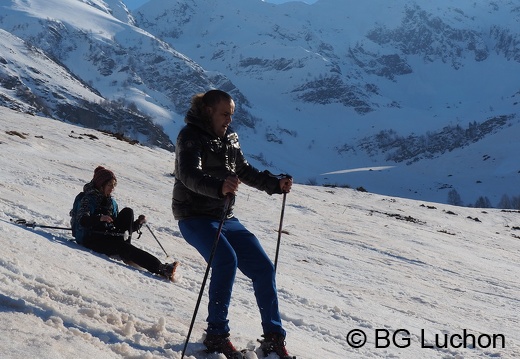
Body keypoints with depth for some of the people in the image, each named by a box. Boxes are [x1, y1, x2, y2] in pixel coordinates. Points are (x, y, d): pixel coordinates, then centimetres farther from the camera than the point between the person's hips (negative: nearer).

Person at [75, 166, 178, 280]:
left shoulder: (112, 202, 20)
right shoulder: (89, 198, 0)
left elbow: (117, 224, 18)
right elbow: (82, 220, -18)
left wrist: (138, 223, 0)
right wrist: (99, 218, -38)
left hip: (109, 235, 6)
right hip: (90, 238, -6)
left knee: (128, 211, -10)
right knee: (121, 245, -31)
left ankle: (126, 254, -21)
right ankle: (161, 269, -43)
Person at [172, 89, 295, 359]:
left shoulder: (229, 139, 11)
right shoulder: (191, 136, -11)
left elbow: (245, 171, 23)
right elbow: (189, 175, -28)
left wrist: (275, 184, 7)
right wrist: (219, 187, -47)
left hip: (225, 218, 7)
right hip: (194, 217, -7)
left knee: (263, 267, -2)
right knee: (226, 260, -31)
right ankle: (216, 335, -21)